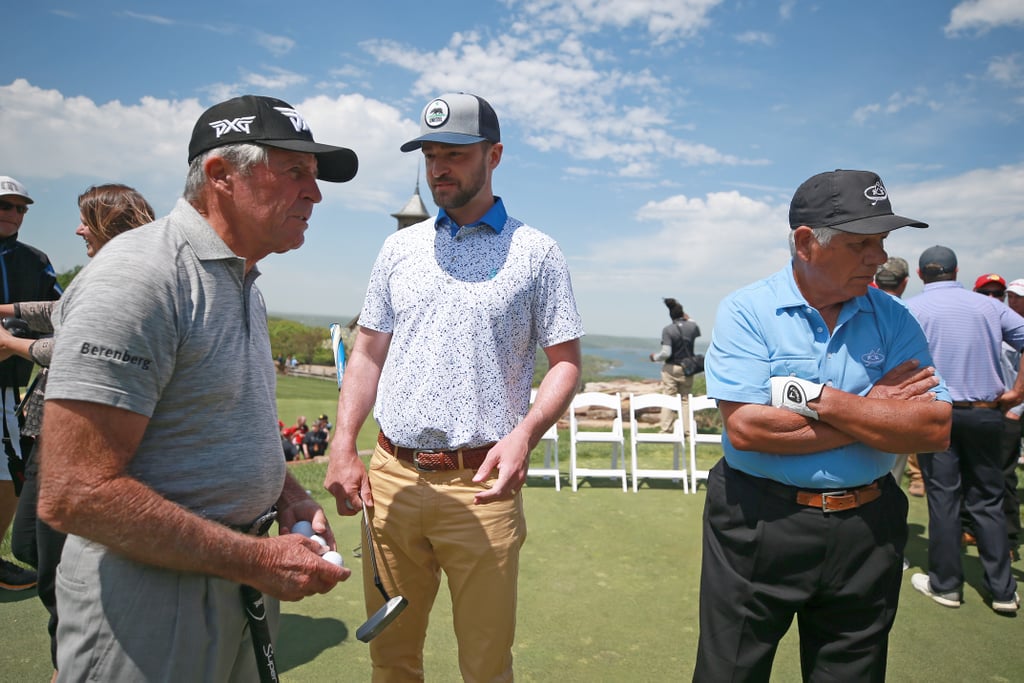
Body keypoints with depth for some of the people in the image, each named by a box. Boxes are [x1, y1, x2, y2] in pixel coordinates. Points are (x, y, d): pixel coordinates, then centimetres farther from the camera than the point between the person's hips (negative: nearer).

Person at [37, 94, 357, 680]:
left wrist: (288, 494, 2)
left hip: (237, 579, 8)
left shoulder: (243, 282, 9)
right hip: (149, 597, -8)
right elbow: (74, 494, -26)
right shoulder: (140, 275, -21)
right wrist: (257, 560, -22)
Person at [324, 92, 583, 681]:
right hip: (392, 477, 4)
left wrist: (523, 435, -18)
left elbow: (566, 362, -1)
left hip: (480, 484, -3)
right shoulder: (400, 248, 11)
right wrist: (343, 446, 2)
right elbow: (368, 353, 13)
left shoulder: (536, 253, 0)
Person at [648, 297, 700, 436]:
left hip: (671, 368, -4)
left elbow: (666, 353, -20)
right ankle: (687, 431, 10)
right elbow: (698, 333, 25)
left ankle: (665, 430, 3)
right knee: (686, 400, 10)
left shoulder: (668, 329, -15)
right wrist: (688, 318, 26)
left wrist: (655, 357, -1)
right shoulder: (692, 326, -2)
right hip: (687, 369, 4)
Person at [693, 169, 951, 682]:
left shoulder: (893, 318, 1)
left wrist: (813, 397, -19)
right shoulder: (746, 311, -11)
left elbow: (934, 429, -9)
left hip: (866, 532, 4)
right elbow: (745, 428, -22)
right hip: (758, 524, -3)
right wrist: (871, 411, -13)